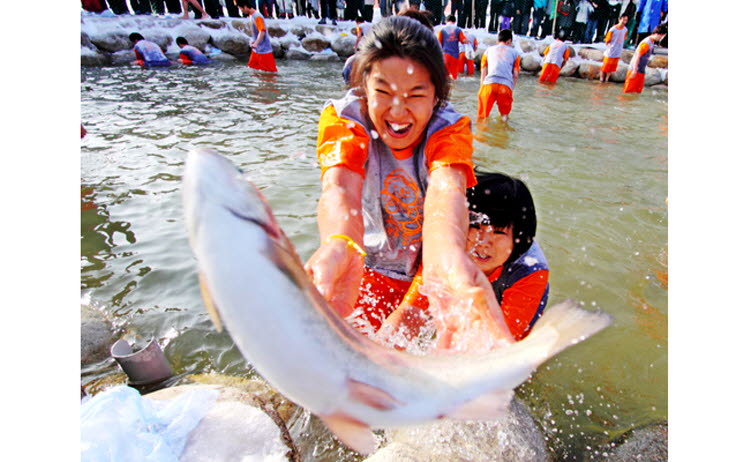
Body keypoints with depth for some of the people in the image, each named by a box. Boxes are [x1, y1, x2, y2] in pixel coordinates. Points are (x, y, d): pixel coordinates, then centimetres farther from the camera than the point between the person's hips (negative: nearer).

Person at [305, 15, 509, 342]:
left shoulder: (451, 127, -21)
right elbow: (340, 186, -42)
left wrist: (445, 251, -66)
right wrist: (341, 245, -66)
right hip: (370, 264, 0)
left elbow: (446, 188, -42)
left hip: (430, 262, 1)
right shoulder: (342, 118, -21)